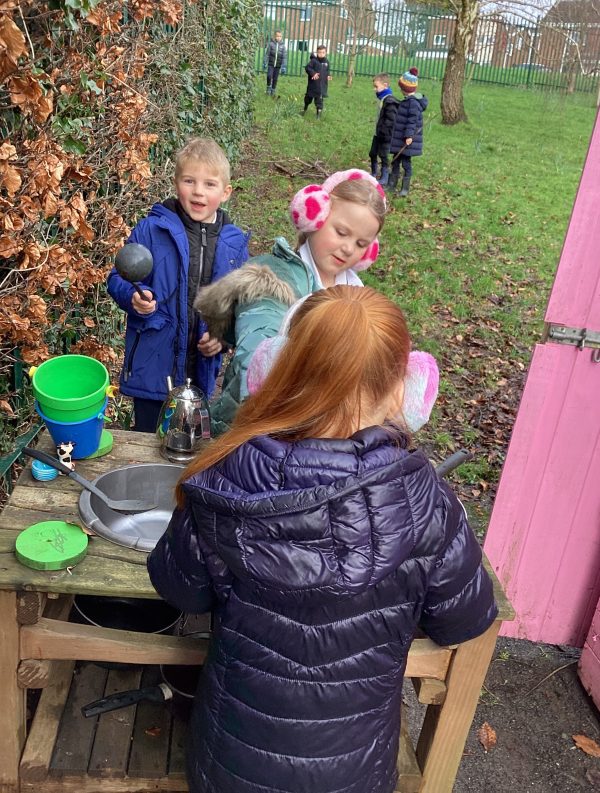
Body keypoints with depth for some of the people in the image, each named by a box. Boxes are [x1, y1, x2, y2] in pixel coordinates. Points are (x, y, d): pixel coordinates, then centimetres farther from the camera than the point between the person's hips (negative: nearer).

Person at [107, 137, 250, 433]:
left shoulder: (234, 242, 1)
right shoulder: (151, 229, -9)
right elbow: (118, 279, -3)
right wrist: (134, 297, -25)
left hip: (203, 369, 3)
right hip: (153, 363, -3)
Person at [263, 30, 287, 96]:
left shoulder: (283, 46, -2)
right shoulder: (271, 43, -5)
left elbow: (284, 57, -2)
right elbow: (267, 54, -2)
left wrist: (283, 67, -7)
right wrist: (264, 63, -4)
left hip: (278, 65, 2)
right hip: (271, 64, -1)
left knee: (275, 79, 7)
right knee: (269, 76, -19)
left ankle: (273, 91, 21)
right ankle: (268, 87, 5)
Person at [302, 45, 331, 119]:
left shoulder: (326, 62, 6)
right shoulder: (314, 61, -11)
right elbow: (307, 67, -14)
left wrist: (328, 76, 1)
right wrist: (313, 73, -26)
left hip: (322, 85, 3)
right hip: (313, 84, -3)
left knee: (319, 99, 3)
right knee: (308, 97, 13)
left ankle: (319, 113, 10)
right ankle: (305, 109, 35)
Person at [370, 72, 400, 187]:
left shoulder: (389, 101, -20)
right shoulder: (382, 99, 10)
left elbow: (390, 120, -24)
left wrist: (383, 131, -25)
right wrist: (378, 130, 15)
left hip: (385, 135, -10)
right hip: (378, 134, 10)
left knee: (383, 156, 0)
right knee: (372, 154, 18)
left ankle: (384, 179, 11)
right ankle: (373, 174, 35)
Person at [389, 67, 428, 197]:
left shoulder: (413, 102, -18)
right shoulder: (407, 100, 12)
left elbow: (412, 120, -23)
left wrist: (409, 135, -28)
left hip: (407, 139, -10)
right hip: (399, 138, 10)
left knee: (406, 162, -1)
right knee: (395, 161, 14)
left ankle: (405, 188, 8)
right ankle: (391, 185, 23)